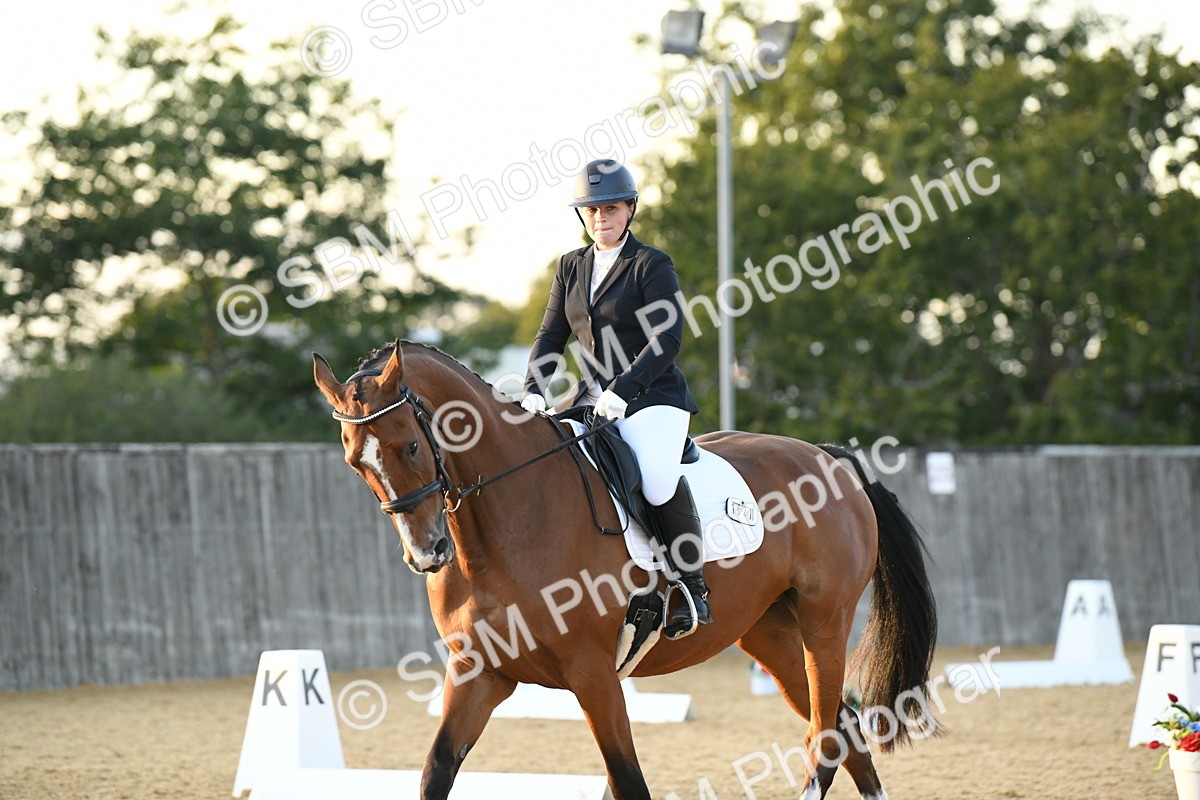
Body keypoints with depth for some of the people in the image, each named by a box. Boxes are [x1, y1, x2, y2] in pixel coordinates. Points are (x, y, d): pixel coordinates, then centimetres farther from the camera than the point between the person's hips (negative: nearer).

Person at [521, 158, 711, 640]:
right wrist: (532, 392, -4)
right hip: (591, 398, 7)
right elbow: (551, 336, 13)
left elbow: (667, 340, -14)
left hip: (651, 397, -7)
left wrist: (621, 391, -23)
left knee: (659, 482, -32)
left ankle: (691, 584, -15)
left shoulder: (652, 265, -5)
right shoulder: (571, 267, 13)